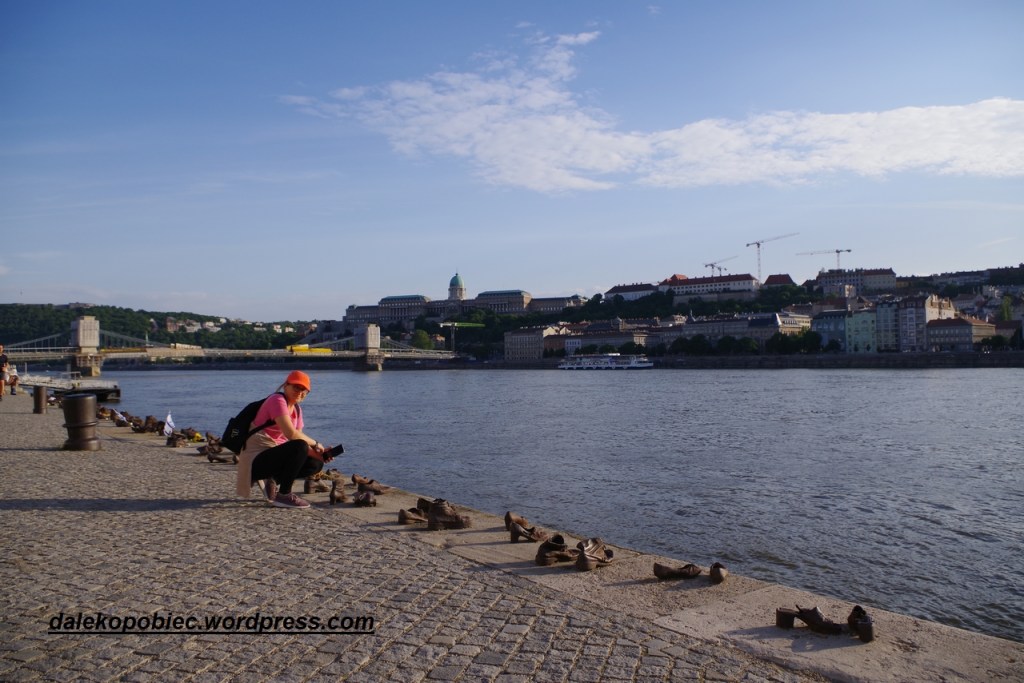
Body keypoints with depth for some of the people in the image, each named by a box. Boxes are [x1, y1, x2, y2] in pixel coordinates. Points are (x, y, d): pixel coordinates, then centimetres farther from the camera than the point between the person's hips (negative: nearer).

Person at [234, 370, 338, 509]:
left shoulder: (296, 409, 11)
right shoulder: (277, 400, -16)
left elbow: (299, 441, 4)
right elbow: (291, 434, -27)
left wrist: (319, 453, -12)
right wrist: (316, 444, -14)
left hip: (274, 456, 9)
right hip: (256, 460, -9)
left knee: (316, 463, 2)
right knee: (299, 447, -30)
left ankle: (273, 481, 9)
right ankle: (283, 495, -16)